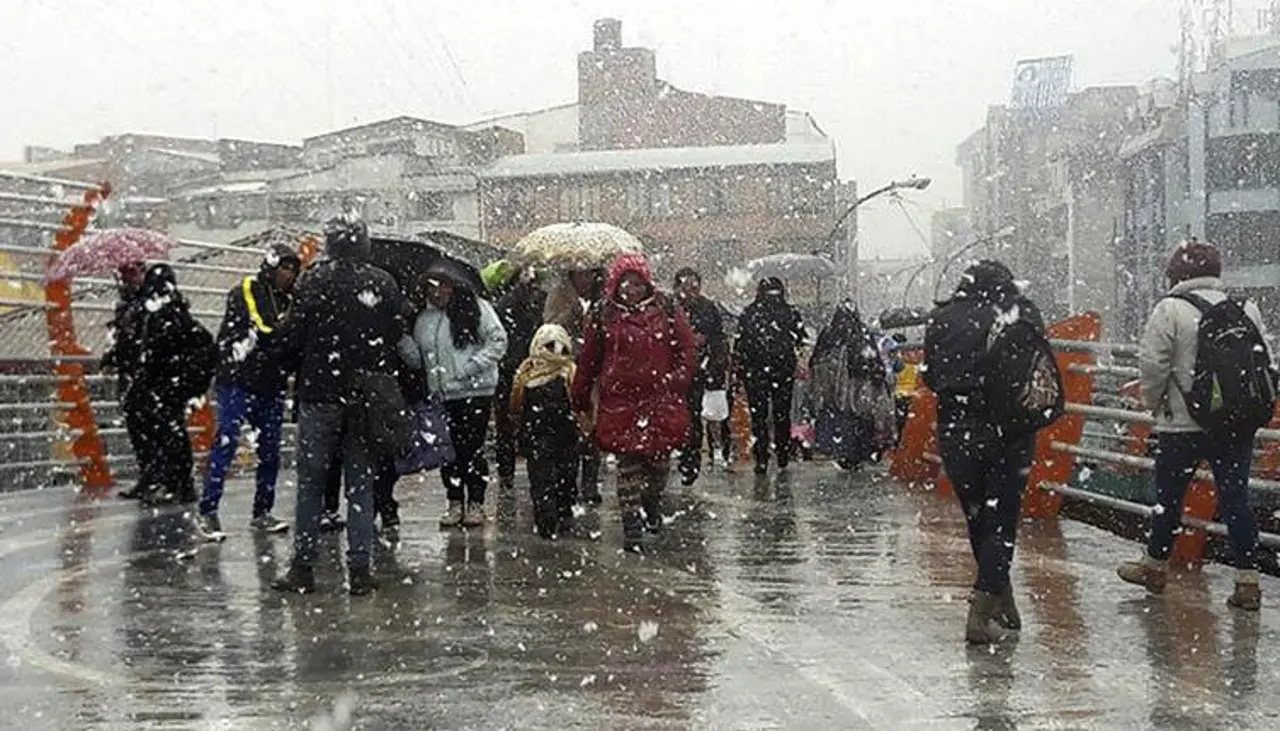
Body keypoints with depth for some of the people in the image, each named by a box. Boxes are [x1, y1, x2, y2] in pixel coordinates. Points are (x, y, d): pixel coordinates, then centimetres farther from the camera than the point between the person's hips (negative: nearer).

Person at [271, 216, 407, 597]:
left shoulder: (316, 280, -7)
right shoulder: (385, 284, 1)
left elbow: (291, 336, -8)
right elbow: (399, 338, 2)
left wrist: (301, 371, 10)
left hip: (320, 394, -2)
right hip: (369, 398, 2)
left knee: (311, 483, 7)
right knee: (362, 485, 8)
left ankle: (303, 567, 8)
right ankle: (360, 570, 7)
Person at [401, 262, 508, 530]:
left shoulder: (475, 308, -1)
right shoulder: (423, 320, 14)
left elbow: (498, 341, -5)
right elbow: (418, 359, 15)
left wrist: (472, 367, -12)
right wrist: (403, 342, -5)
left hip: (475, 391, -4)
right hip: (441, 394, 5)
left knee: (472, 447, -3)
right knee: (448, 450, 5)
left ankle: (475, 503, 9)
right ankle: (455, 503, 17)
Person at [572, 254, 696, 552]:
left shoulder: (667, 310, 4)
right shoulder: (603, 315, 4)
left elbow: (686, 349, 7)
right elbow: (588, 360, 9)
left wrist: (678, 382, -4)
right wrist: (580, 401, 10)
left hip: (661, 398, 1)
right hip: (619, 399, -1)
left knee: (660, 458, 7)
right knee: (628, 462, -3)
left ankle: (652, 501, 37)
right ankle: (632, 525, 3)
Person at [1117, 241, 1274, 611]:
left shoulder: (1170, 310, -9)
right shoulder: (1246, 310, 4)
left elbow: (1152, 363, -12)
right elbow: (1266, 363, 6)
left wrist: (1154, 401, 5)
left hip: (1183, 423, -4)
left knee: (1169, 496, 11)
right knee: (1236, 498, 7)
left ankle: (1155, 566, 27)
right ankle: (1247, 581, 6)